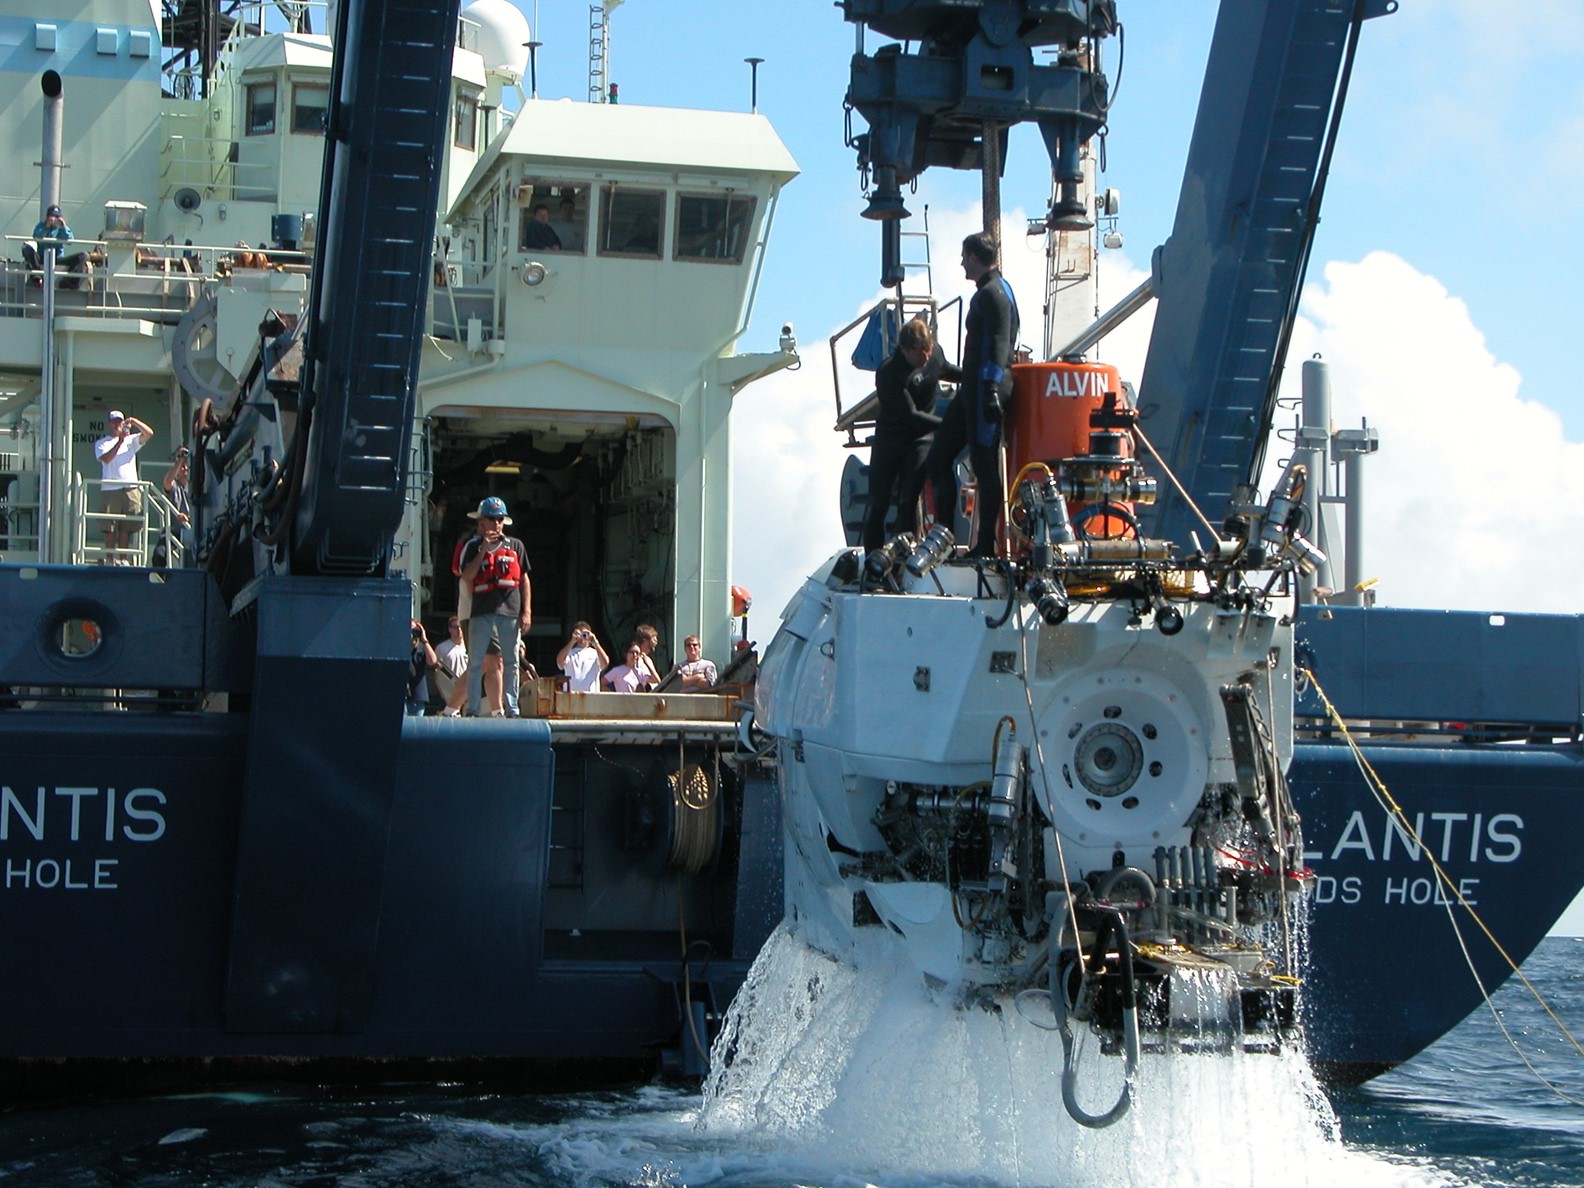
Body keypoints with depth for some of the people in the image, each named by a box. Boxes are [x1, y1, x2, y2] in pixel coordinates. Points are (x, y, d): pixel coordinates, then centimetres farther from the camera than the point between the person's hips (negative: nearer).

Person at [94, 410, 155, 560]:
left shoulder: (130, 440, 18)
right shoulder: (101, 443, 11)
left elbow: (149, 434, 5)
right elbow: (106, 458, -8)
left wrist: (134, 422, -6)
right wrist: (120, 441, -12)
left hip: (131, 488, 2)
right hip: (111, 490, -2)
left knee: (126, 527, 1)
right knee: (110, 527, -6)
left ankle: (122, 558, 6)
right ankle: (110, 558, -4)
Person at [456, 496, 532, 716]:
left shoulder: (515, 546, 11)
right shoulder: (473, 546, 7)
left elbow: (524, 580, 11)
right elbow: (466, 577, -7)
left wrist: (527, 611, 3)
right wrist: (483, 550, -10)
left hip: (510, 611, 1)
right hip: (482, 611, -1)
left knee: (511, 664, 3)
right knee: (476, 663, -1)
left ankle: (511, 709, 6)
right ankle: (472, 709, 2)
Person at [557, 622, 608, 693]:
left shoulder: (595, 653, 9)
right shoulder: (569, 653, 10)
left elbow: (605, 663, -11)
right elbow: (560, 661, -11)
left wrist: (595, 643, -16)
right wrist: (572, 642, -16)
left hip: (592, 694, 0)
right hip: (571, 694, 0)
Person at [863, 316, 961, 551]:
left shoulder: (935, 352, -10)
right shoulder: (889, 373, -26)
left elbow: (944, 369, 17)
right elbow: (910, 415, -28)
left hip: (921, 437, 2)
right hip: (889, 437, -2)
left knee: (908, 500, -11)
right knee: (878, 503, 1)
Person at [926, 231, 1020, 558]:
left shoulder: (993, 294, -12)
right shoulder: (987, 292, 20)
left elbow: (999, 345, -22)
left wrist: (992, 388, -29)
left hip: (985, 388, -11)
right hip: (973, 389, 11)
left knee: (984, 464, -7)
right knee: (938, 457, 10)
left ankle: (986, 544, -3)